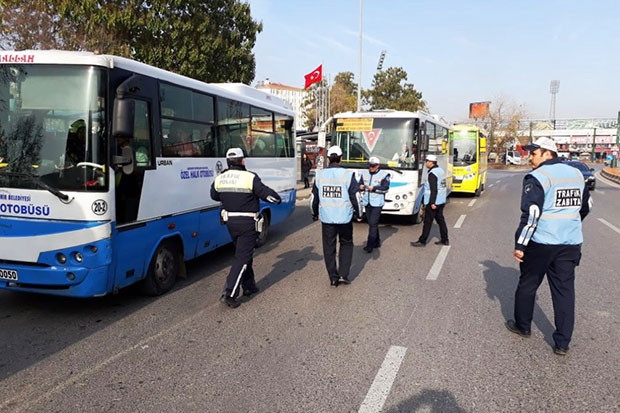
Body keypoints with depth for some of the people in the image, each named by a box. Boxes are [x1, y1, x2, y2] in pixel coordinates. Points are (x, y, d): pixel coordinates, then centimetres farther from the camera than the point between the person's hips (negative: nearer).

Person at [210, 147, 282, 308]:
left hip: (231, 222, 7)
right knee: (242, 257, -2)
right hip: (247, 223, -6)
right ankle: (229, 294, -6)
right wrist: (277, 199, 8)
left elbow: (214, 196, 18)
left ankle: (249, 287, 31)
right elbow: (266, 193, -13)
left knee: (243, 254, 21)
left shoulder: (219, 179, 1)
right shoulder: (250, 177, -17)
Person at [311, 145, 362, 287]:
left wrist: (315, 214, 22)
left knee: (329, 247, 12)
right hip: (345, 217, -1)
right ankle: (343, 274, 10)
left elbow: (314, 197, 7)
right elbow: (355, 197, -6)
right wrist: (358, 214, 8)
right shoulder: (348, 174, -8)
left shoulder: (319, 175, 0)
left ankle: (333, 278, 16)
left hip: (326, 218, 2)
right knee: (346, 244, 17)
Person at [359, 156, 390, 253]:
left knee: (373, 224, -10)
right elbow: (360, 184, 17)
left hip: (377, 203, -5)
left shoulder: (384, 175, -5)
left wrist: (373, 188, -19)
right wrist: (361, 187, -7)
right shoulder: (365, 174, 9)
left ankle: (370, 246, -8)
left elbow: (385, 188, -9)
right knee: (371, 223, 12)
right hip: (367, 202, 6)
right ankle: (377, 242, 26)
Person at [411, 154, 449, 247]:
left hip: (433, 202, -9)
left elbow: (434, 189, -23)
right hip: (442, 201, 9)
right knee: (440, 219, 15)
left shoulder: (432, 174, -18)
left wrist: (432, 203, -23)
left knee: (428, 221, -3)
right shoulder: (441, 170, 11)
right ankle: (445, 239, 20)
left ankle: (422, 241, 3)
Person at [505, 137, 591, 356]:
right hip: (571, 243, 6)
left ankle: (522, 326, 29)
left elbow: (531, 215, -20)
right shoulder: (576, 174, 9)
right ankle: (562, 343, 11)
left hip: (541, 242, -6)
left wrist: (520, 244, -17)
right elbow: (585, 206, 22)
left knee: (527, 284, 13)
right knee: (565, 290, 8)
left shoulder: (537, 177, -13)